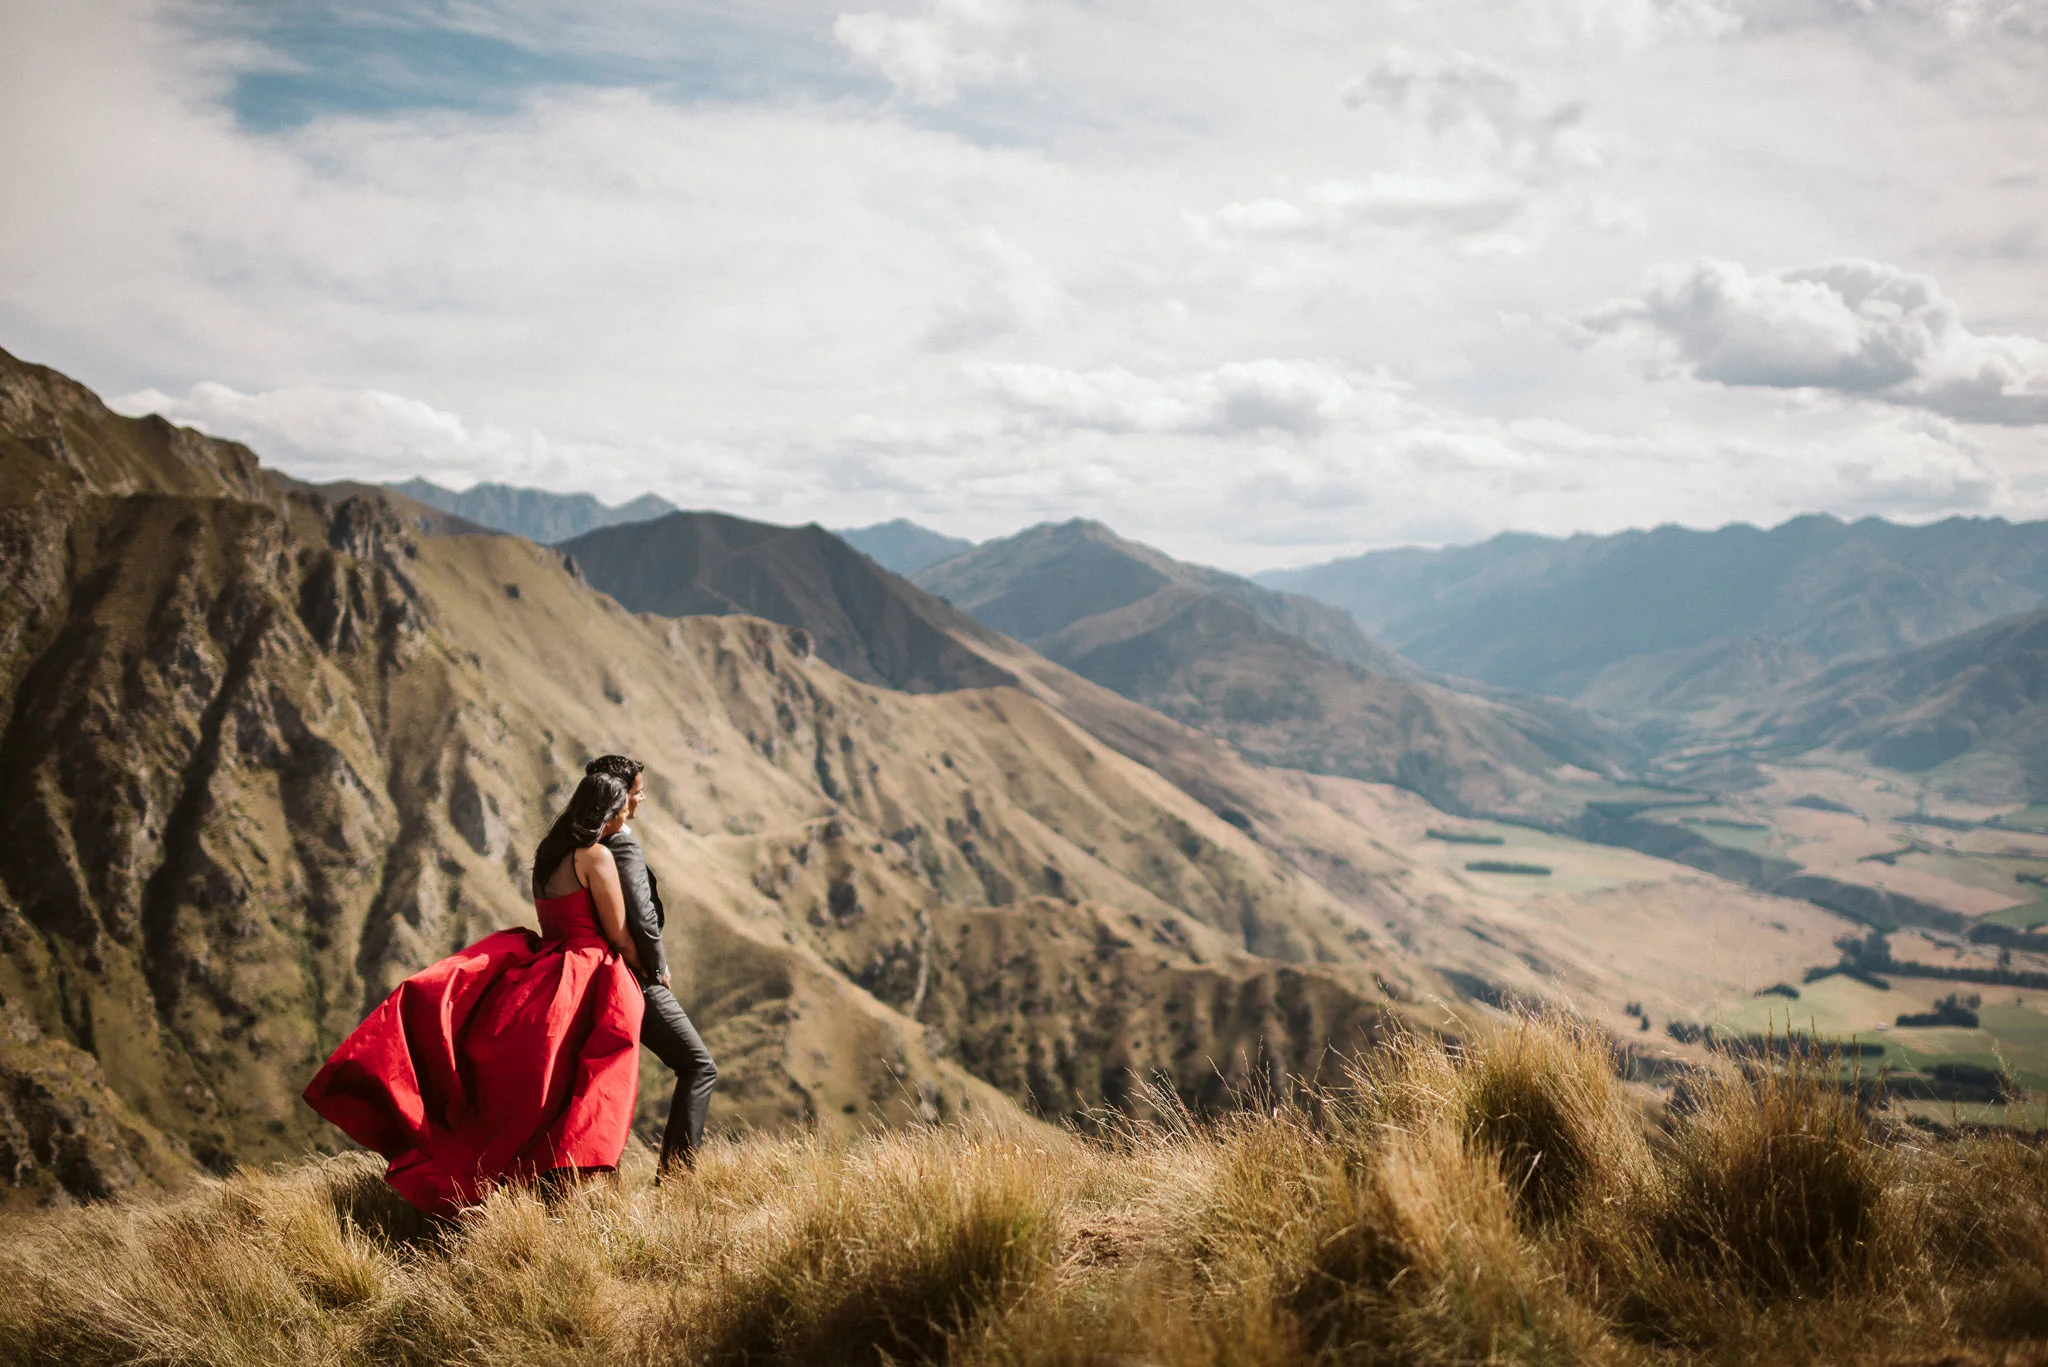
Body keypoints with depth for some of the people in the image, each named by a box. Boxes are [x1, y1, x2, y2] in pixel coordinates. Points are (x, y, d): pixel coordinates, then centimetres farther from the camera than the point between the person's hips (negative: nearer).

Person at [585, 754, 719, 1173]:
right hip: (637, 981, -9)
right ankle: (676, 1171, -10)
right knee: (698, 1066, -3)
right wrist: (658, 967, -8)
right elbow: (641, 918, -25)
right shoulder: (622, 845, -18)